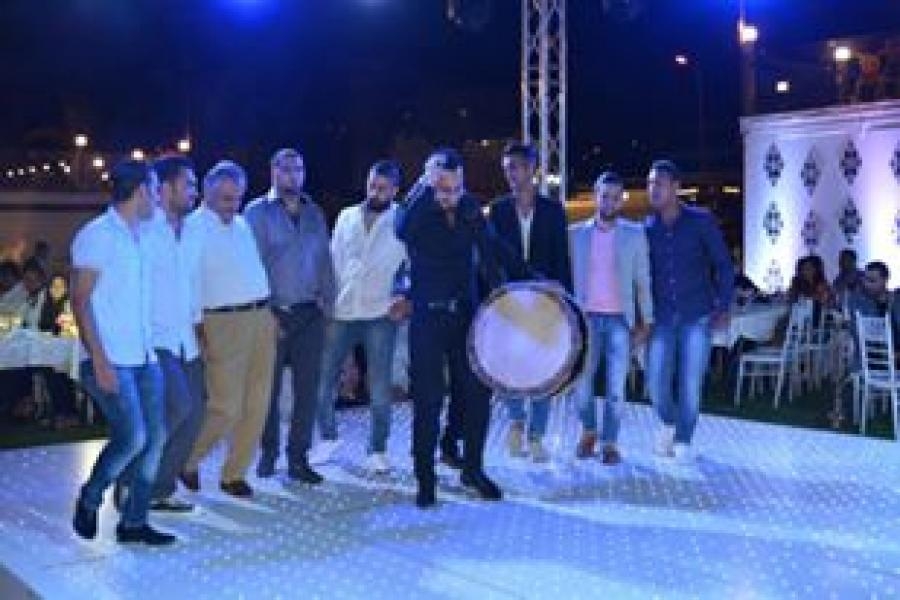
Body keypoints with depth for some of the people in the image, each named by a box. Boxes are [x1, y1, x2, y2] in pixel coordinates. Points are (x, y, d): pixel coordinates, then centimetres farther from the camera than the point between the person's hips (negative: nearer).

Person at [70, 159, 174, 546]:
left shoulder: (139, 236, 15)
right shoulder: (96, 235, -9)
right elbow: (80, 301, -12)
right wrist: (99, 360, -18)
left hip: (144, 356, 8)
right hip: (111, 360, -8)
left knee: (155, 437, 3)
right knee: (132, 438, -13)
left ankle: (133, 522, 13)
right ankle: (89, 500, 13)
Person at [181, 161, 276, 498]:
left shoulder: (241, 224, 16)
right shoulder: (194, 227, -5)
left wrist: (269, 315, 17)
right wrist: (196, 330, -16)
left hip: (261, 319, 7)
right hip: (224, 322, -7)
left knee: (256, 404, 6)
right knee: (226, 406, -6)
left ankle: (234, 473, 18)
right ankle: (185, 461, 18)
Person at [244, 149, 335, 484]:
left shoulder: (314, 213, 13)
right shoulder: (258, 212, -1)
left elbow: (325, 261, 14)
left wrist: (327, 303, 4)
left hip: (310, 315, 4)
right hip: (273, 314, -3)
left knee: (308, 388, 2)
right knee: (269, 388, 5)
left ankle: (298, 459, 11)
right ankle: (268, 452, 22)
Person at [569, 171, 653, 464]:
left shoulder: (635, 234, 5)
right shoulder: (576, 233, 6)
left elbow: (643, 280, 6)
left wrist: (646, 321, 1)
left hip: (620, 320, -1)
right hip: (586, 318, 1)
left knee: (616, 385, -4)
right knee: (582, 383, 3)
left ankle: (610, 443, 9)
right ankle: (588, 432, 26)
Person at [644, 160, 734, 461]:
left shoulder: (701, 221, -2)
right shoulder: (647, 228, 5)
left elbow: (724, 265, 1)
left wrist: (723, 307, -6)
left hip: (697, 317, -2)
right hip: (661, 319, 2)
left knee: (691, 384, -1)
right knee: (656, 382, -3)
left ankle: (683, 441, 18)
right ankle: (669, 423, 27)